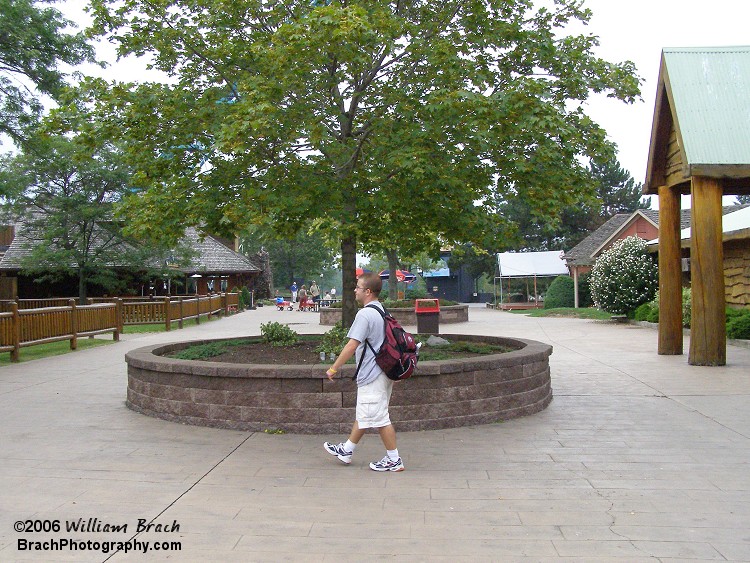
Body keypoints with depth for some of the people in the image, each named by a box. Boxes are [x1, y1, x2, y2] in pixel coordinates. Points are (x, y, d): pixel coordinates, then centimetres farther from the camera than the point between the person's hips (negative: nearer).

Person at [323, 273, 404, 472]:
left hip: (372, 375, -10)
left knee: (379, 418, 0)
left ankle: (394, 460, 9)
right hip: (382, 372, 10)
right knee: (363, 415, 18)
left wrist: (333, 368, -15)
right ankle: (346, 450, 31)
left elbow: (352, 345, -23)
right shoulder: (381, 311, 11)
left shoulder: (365, 314, -19)